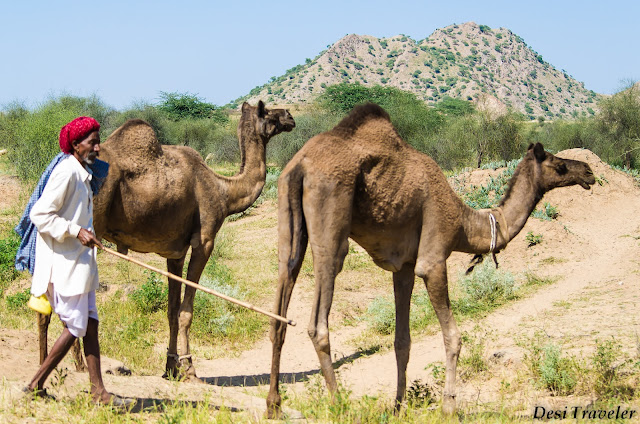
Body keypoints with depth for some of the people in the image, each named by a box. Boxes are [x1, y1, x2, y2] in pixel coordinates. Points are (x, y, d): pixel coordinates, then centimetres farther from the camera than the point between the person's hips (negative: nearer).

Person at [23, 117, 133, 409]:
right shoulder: (66, 172, -16)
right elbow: (39, 214, -19)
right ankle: (35, 386, 4)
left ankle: (98, 390, 10)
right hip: (63, 263, -10)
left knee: (90, 324, 8)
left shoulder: (82, 174, 14)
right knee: (75, 328, -6)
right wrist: (76, 231, -22)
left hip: (79, 262, 10)